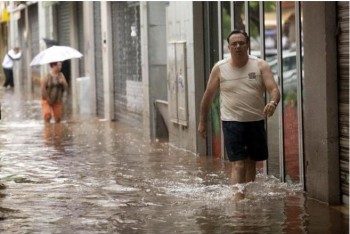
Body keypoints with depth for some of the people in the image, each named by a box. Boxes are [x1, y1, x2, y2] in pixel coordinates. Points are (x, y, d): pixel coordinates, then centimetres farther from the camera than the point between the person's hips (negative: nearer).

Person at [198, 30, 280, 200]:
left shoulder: (260, 66, -1)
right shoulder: (220, 68, -2)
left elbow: (274, 89, -10)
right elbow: (208, 96, 7)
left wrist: (273, 103, -33)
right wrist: (202, 122, 9)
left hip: (256, 121, 3)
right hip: (232, 122, -2)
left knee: (251, 163, 14)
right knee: (239, 164, -13)